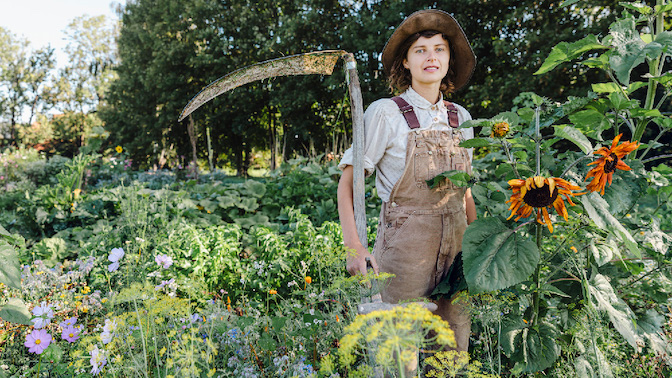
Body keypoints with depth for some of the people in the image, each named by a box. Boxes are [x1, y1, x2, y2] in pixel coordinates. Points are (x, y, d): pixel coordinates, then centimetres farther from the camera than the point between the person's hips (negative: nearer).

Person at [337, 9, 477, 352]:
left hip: (455, 247, 5)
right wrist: (353, 246, -18)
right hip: (404, 245, -5)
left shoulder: (461, 118, 9)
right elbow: (347, 182, -7)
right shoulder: (385, 113, -6)